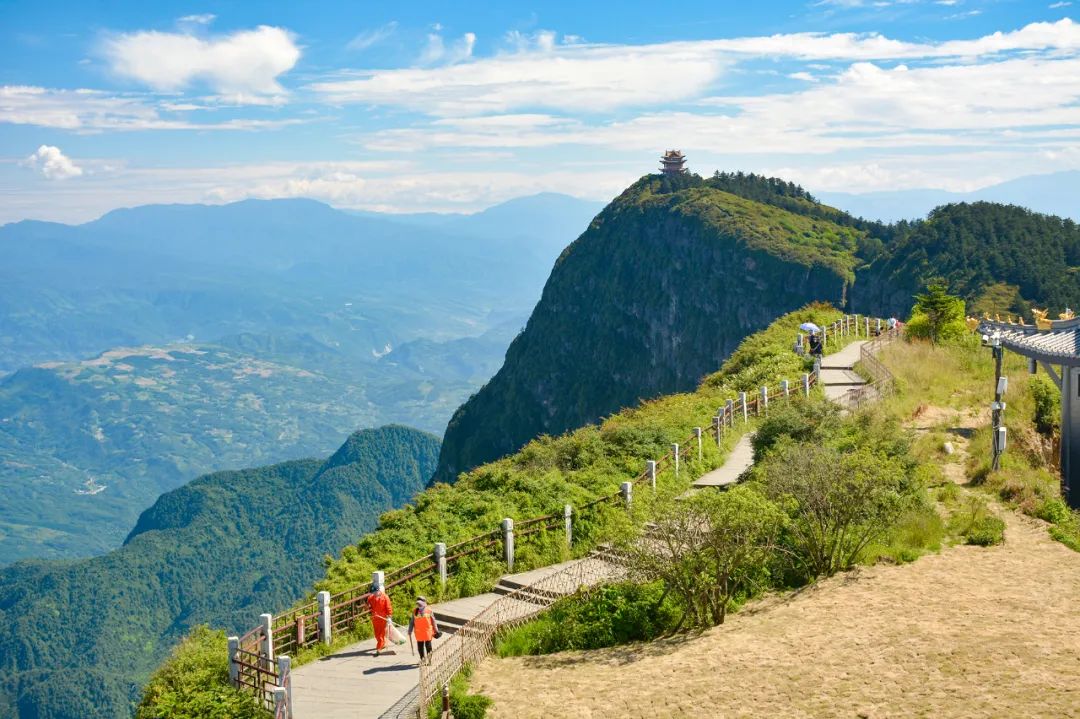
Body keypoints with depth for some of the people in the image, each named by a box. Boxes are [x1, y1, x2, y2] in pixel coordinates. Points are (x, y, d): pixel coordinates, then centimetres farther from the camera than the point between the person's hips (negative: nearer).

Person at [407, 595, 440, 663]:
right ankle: (422, 659, 23)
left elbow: (433, 621, 4)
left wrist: (436, 630, 6)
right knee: (420, 647, 9)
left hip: (427, 631, -2)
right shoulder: (415, 611, 4)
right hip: (418, 632, 2)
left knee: (428, 646, 3)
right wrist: (410, 631, 8)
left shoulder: (429, 610, -2)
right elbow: (412, 622, 9)